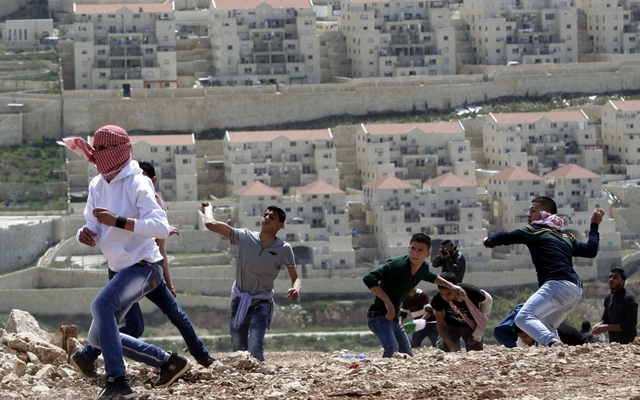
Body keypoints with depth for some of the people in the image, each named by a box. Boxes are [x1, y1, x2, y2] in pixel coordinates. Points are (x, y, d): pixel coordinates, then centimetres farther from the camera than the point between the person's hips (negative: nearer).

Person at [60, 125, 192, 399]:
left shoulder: (137, 184, -16)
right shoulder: (97, 186, 7)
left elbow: (161, 227, -26)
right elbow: (93, 229, 6)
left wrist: (118, 221, -34)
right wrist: (85, 234, -18)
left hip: (143, 266, -9)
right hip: (122, 270, 9)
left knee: (102, 305, -33)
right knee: (98, 339, 11)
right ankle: (168, 362, 21)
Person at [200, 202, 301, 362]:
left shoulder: (284, 249, -9)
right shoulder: (244, 237, -7)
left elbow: (295, 278, -10)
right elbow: (211, 224, -11)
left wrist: (296, 289, -32)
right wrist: (208, 210, 8)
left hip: (261, 304, -3)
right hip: (239, 301, 3)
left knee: (254, 350, -20)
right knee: (238, 350, 9)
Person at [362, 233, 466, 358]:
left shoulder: (423, 267, 3)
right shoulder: (397, 265, -23)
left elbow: (430, 277, 31)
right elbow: (369, 278, -31)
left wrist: (451, 286, 30)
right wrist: (386, 300, -32)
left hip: (394, 319, 9)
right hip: (380, 316, -9)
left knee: (408, 356, 13)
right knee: (392, 348, -31)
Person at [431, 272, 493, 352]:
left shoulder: (471, 292, -36)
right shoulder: (438, 300, -30)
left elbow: (488, 302, -13)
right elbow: (440, 326, -17)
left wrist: (478, 334, -13)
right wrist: (452, 346, -31)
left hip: (472, 327, -1)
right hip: (451, 326, 1)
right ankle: (440, 343, 30)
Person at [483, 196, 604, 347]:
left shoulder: (534, 230, 8)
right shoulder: (566, 236, 27)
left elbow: (502, 238, 2)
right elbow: (591, 250, 37)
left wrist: (489, 241, 24)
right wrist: (594, 226, 52)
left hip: (557, 285, -8)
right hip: (576, 289, 8)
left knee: (523, 318, -20)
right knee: (546, 328, 23)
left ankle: (553, 343, -44)